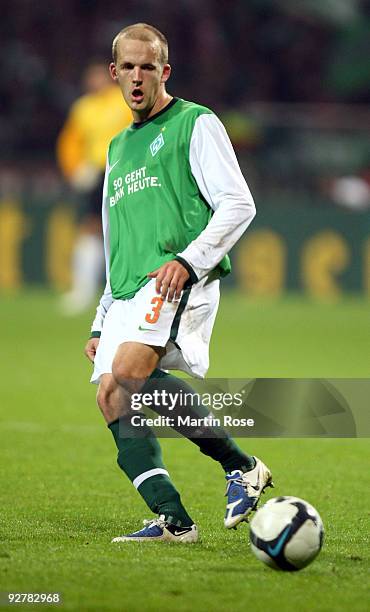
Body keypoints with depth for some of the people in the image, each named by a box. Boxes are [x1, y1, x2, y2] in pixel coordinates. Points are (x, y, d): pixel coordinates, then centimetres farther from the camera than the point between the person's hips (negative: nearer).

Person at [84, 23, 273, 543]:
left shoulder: (195, 124, 7)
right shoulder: (118, 149, 28)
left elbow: (238, 205, -3)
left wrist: (189, 259, -17)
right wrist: (101, 324, 22)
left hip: (178, 282, -8)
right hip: (128, 295, 8)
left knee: (129, 370, -28)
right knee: (113, 401, -10)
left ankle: (241, 466, -20)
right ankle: (172, 519, -12)